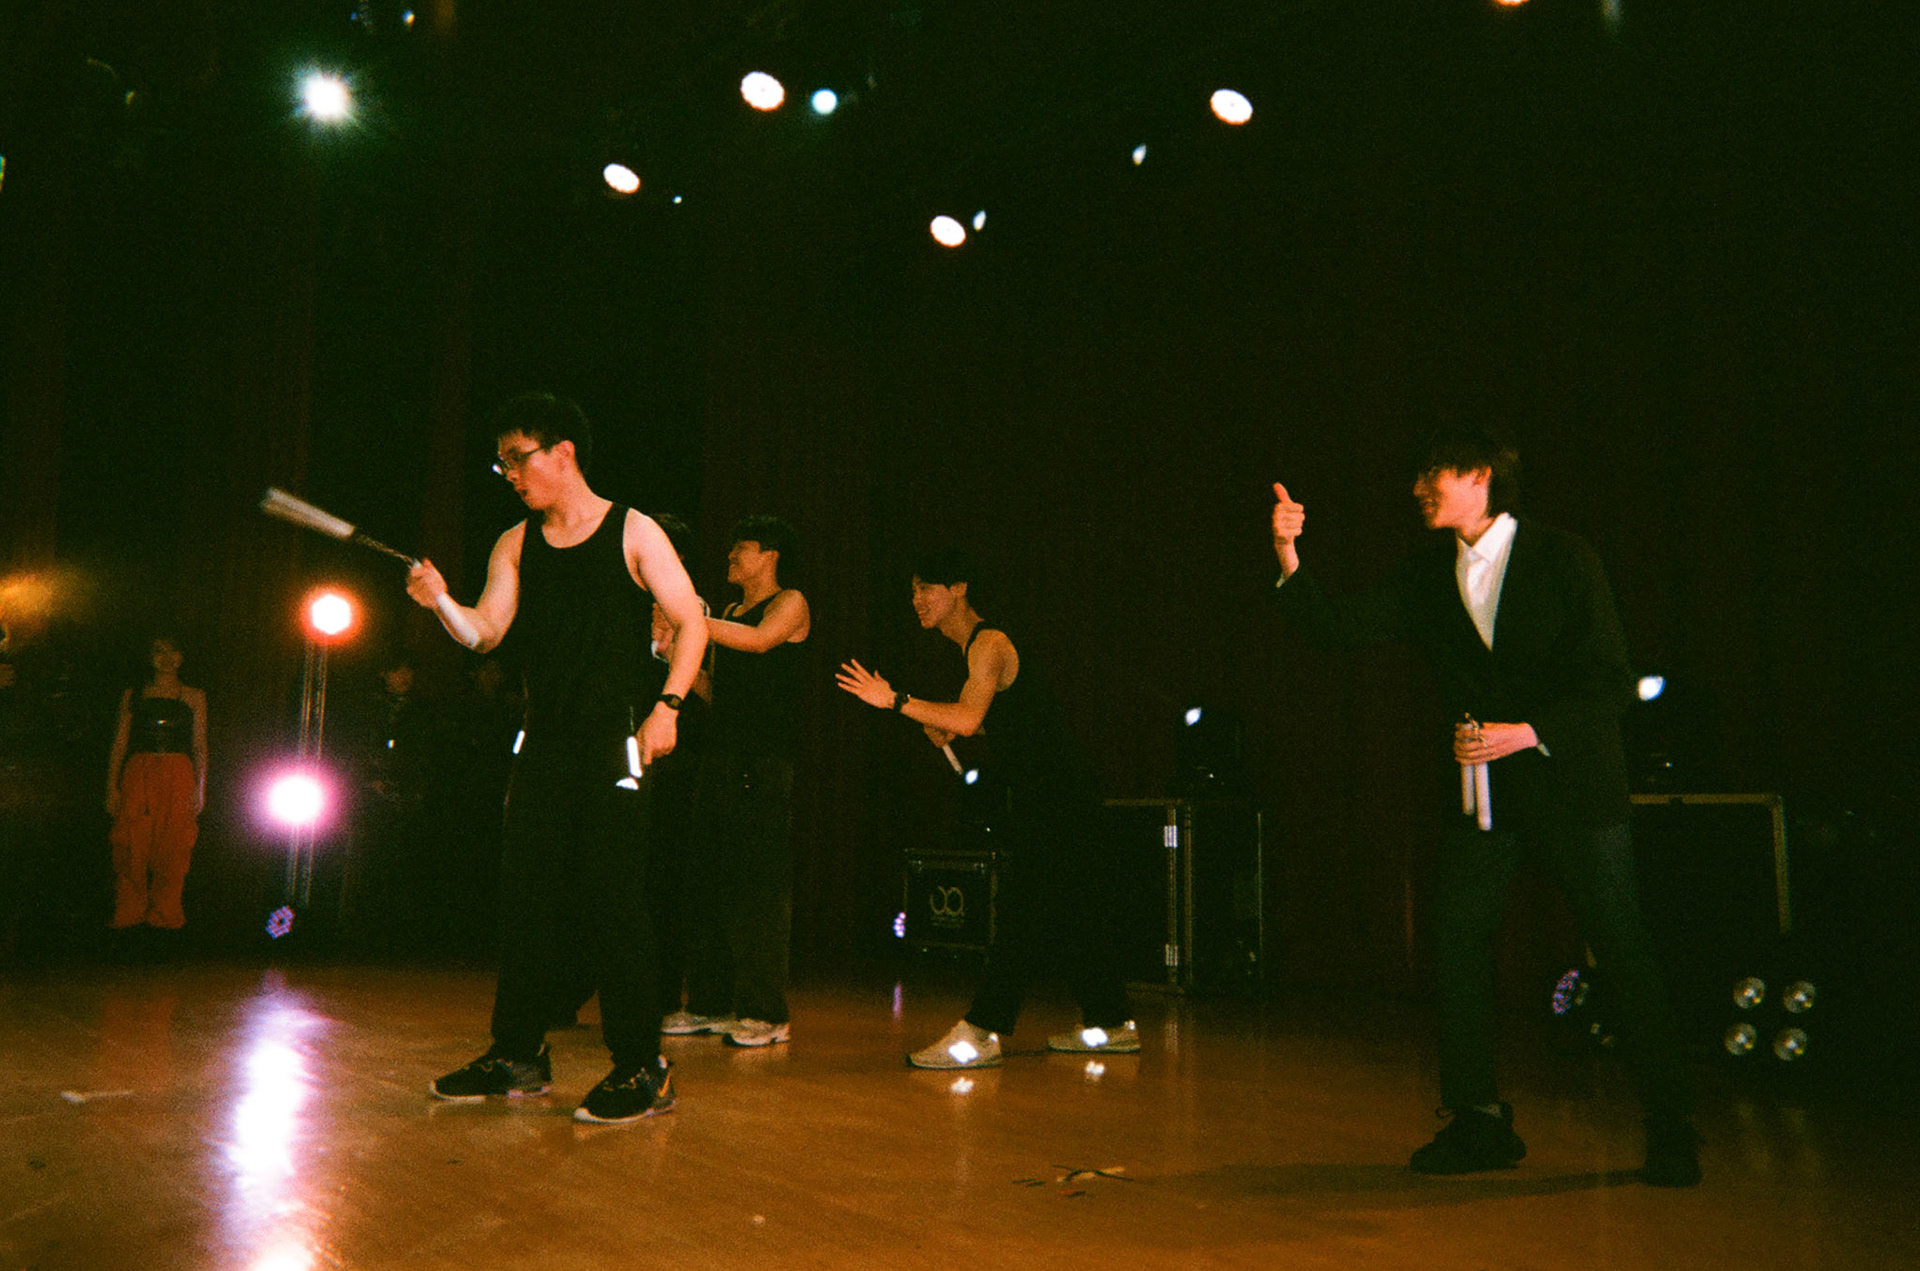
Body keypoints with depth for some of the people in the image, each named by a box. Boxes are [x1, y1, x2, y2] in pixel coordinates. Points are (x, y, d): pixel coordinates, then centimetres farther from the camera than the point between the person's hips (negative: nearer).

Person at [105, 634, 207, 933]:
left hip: (178, 779, -1)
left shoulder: (194, 697, 8)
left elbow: (200, 747, 8)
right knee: (131, 849, -2)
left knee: (171, 851, 0)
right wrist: (112, 786, 3)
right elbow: (119, 744, 10)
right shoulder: (132, 696, 10)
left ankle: (165, 914, 13)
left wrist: (200, 789, 2)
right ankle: (129, 913, 11)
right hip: (137, 776, 1)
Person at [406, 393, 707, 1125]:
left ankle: (641, 1069, -2)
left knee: (611, 896, -9)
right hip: (545, 741, 6)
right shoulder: (515, 547, 14)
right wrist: (442, 603, -14)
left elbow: (691, 622, -1)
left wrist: (667, 706, -12)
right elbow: (485, 631, 6)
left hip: (615, 740, -5)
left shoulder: (632, 532, 0)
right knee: (526, 892, 6)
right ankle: (518, 1057, 18)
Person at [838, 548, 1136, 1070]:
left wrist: (895, 701, -25)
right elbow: (982, 720, 24)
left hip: (1055, 794, -11)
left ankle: (980, 1032, -13)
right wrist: (946, 730, 7)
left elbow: (968, 717, -28)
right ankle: (1111, 1025, 23)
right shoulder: (980, 646, 18)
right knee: (1068, 910, 15)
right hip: (1059, 793, 11)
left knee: (1024, 911, -11)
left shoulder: (990, 643, -14)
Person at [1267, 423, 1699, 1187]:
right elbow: (1341, 629, -2)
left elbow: (1609, 682, -8)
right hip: (1483, 789, 4)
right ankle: (1478, 1122, 14)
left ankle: (1669, 1130, 12)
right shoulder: (1428, 579, 8)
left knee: (1622, 951, -1)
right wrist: (1290, 561, -16)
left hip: (1571, 779, -4)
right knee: (1458, 942, 1)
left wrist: (1529, 734, -20)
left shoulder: (1562, 559, -5)